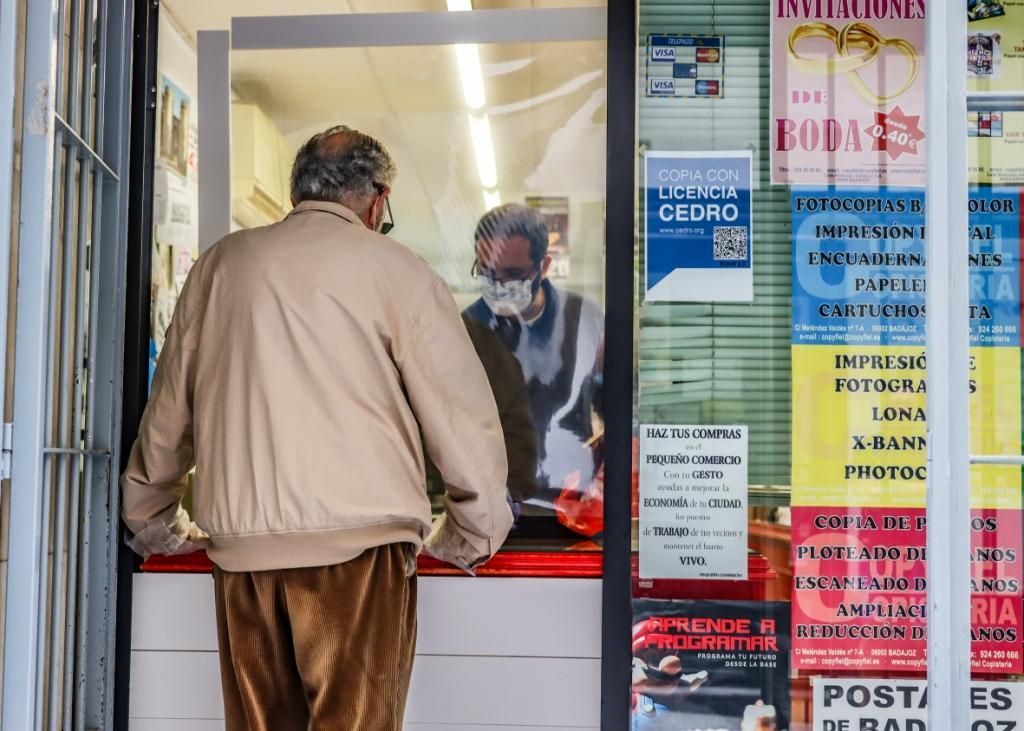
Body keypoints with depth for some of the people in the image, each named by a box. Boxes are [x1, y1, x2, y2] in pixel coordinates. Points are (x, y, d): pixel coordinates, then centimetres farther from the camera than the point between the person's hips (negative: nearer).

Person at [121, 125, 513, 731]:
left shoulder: (222, 264, 13)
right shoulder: (395, 270, 1)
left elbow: (168, 413, 19)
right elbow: (464, 420, -1)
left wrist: (155, 523, 31)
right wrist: (473, 536, 11)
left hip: (241, 547, 4)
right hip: (357, 543, -4)